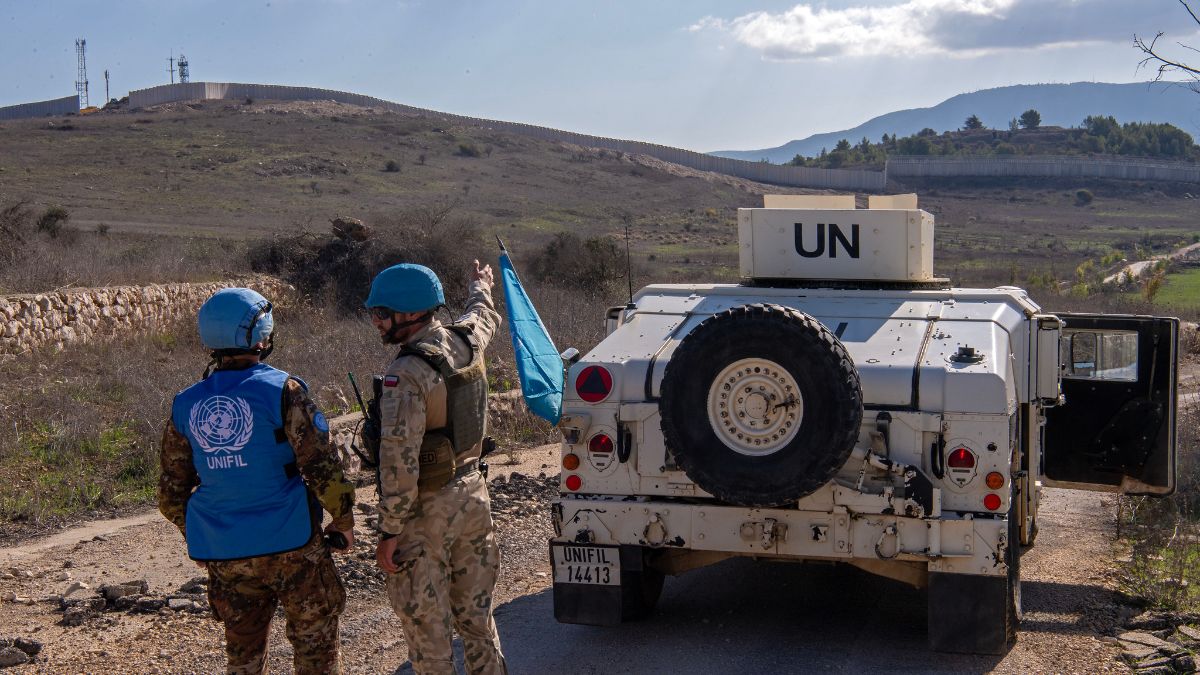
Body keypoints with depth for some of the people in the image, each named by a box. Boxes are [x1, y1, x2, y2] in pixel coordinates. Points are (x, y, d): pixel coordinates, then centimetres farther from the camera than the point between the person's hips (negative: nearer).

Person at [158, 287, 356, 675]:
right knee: (314, 642, 11)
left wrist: (196, 539, 22)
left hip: (225, 554, 5)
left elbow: (172, 489, 9)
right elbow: (321, 464, -15)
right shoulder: (281, 390, -13)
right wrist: (343, 517, -1)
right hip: (289, 542, -4)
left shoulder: (185, 406, 2)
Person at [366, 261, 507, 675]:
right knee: (475, 612, 19)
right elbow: (485, 316, 24)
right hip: (473, 495, 7)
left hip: (426, 511, -7)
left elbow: (399, 461, -25)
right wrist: (481, 287, 46)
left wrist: (389, 532, -18)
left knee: (425, 623, 6)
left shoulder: (407, 374, -23)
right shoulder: (466, 341, -2)